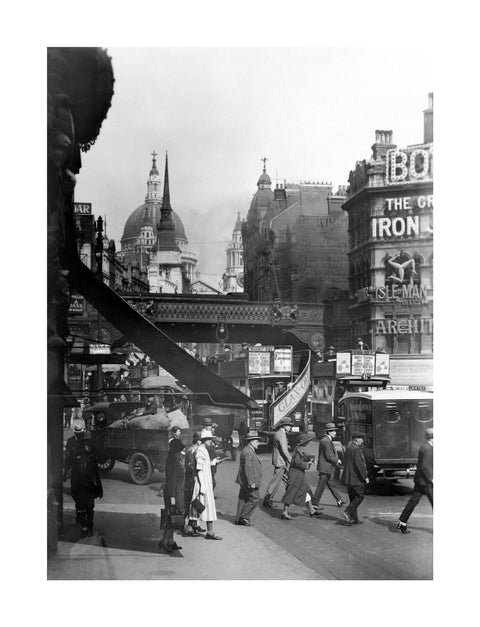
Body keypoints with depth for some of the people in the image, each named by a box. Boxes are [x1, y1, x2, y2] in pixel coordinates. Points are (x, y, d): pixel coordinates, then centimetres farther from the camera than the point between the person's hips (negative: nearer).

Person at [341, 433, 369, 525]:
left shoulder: (348, 448, 13)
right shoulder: (356, 449, -17)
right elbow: (359, 464, -21)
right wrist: (365, 477, -14)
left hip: (348, 478, 10)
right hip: (356, 478, -10)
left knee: (353, 498, 13)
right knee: (360, 496, -1)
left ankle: (353, 519, 14)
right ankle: (347, 512, -8)